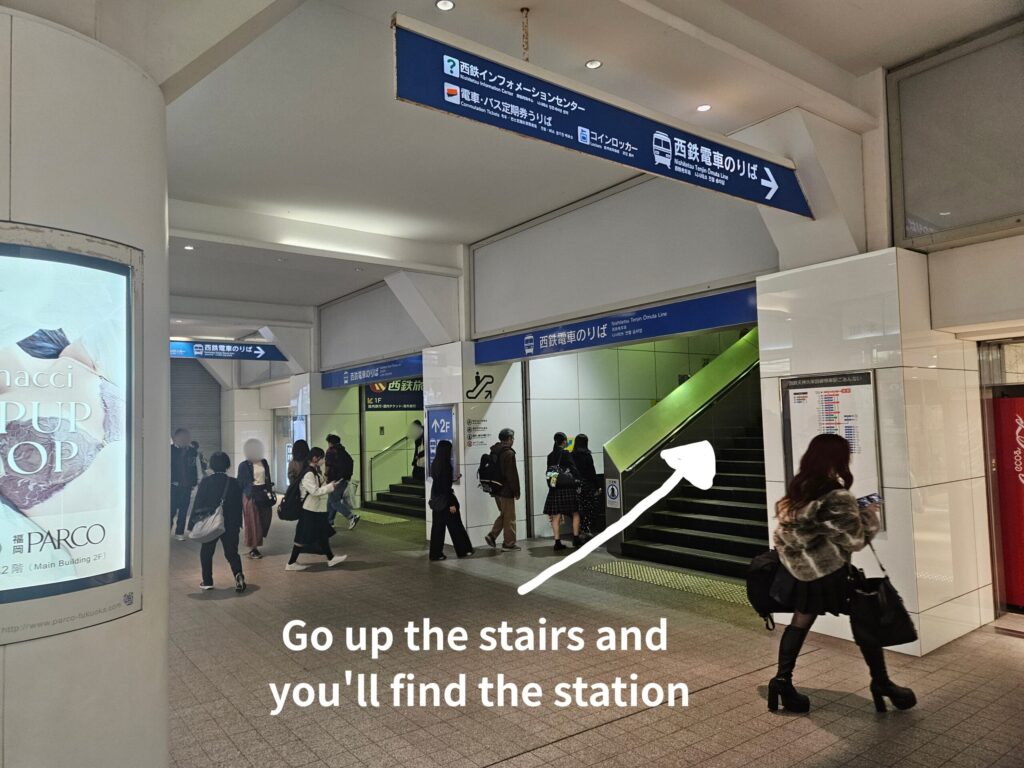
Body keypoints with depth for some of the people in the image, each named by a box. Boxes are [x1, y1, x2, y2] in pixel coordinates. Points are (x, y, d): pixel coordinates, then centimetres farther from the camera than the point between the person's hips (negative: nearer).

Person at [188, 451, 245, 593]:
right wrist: (238, 523, 10)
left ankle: (207, 581, 18)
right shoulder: (234, 483, -3)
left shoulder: (205, 482, -8)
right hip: (230, 524, 1)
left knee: (206, 553, 16)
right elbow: (239, 505, 2)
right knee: (232, 552, 8)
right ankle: (238, 574, -14)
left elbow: (198, 504, -6)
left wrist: (193, 523, -1)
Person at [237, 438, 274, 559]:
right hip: (251, 496, -4)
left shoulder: (264, 462, 8)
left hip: (263, 494, 5)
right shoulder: (244, 465, -5)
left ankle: (256, 545, 23)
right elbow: (240, 483, -4)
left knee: (264, 521, 6)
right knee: (253, 523, 2)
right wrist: (239, 499, -7)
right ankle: (252, 548, 11)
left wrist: (270, 492, 8)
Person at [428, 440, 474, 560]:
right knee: (455, 525, 5)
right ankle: (463, 550, 17)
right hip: (445, 500, -8)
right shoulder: (445, 465, -19)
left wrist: (453, 478, 25)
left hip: (436, 500, 8)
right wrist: (451, 504, -17)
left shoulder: (435, 464, 6)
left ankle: (436, 553, 12)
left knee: (437, 527, 10)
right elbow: (446, 486, -20)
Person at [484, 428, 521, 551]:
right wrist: (516, 491, -11)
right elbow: (512, 474, -18)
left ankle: (492, 535, 11)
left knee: (503, 514, 20)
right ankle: (509, 544, 9)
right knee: (509, 517, 2)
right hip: (506, 490, -8)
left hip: (496, 489, 8)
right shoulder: (509, 453, -16)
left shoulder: (493, 452, 10)